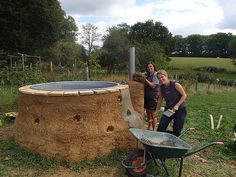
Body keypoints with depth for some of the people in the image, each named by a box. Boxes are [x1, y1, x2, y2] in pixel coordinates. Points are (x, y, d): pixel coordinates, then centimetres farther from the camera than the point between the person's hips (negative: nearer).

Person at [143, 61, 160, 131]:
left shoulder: (156, 75, -9)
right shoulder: (146, 74, 9)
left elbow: (153, 86, -17)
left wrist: (145, 80, -20)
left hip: (153, 96, -6)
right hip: (146, 96, 6)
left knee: (153, 113, -2)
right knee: (148, 111, 16)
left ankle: (154, 129, 9)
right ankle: (149, 126, 33)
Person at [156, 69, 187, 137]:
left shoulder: (175, 84, -18)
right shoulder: (161, 87, -3)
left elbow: (184, 95, -13)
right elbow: (160, 99, 9)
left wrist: (177, 105, -22)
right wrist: (157, 110, 10)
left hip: (180, 109, -4)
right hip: (168, 109, 4)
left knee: (176, 131, 3)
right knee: (160, 128, -6)